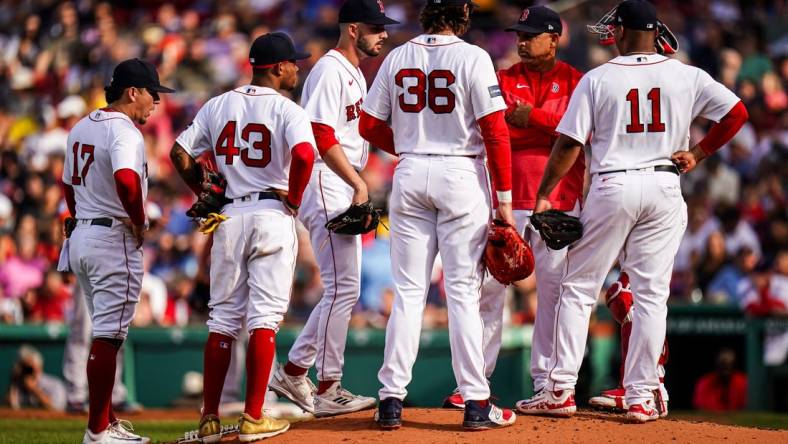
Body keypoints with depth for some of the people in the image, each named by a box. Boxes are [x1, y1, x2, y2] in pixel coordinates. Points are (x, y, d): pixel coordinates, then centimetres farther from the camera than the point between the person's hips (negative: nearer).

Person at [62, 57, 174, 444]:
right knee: (108, 335, -6)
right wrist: (139, 224, -18)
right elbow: (126, 180, -31)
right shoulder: (123, 130, -15)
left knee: (105, 331, 16)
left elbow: (68, 186, 21)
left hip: (81, 238, 9)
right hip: (115, 239, -9)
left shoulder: (80, 128, 15)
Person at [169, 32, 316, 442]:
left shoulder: (218, 106, 9)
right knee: (264, 317, -1)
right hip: (272, 216, -4)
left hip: (229, 218, 4)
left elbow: (179, 153, 7)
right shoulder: (287, 111, -7)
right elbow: (304, 153, -24)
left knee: (223, 317, 10)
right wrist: (293, 200, -10)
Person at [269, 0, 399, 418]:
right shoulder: (329, 70, -13)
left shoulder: (355, 74, 19)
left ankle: (293, 372, 18)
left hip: (345, 190, 10)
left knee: (344, 288, 12)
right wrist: (358, 183, -20)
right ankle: (327, 390, -4)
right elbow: (322, 137, -20)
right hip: (326, 184, -10)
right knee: (343, 288, -9)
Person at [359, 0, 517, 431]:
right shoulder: (472, 58, -8)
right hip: (461, 174, -3)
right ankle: (475, 402, 0)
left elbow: (369, 125, 8)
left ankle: (391, 399, 4)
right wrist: (504, 198, -7)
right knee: (463, 291, 0)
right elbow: (495, 131, -11)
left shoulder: (397, 57, 4)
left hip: (410, 174, 3)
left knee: (408, 290, 7)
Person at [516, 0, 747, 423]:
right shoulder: (687, 77, 1)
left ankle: (561, 391, 4)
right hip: (664, 189, 2)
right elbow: (737, 111, -2)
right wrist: (698, 153, 6)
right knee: (651, 294, 5)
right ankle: (641, 398, 2)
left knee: (578, 289, 7)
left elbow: (568, 144, -4)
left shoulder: (598, 79, -3)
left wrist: (543, 195, 2)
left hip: (612, 187, -2)